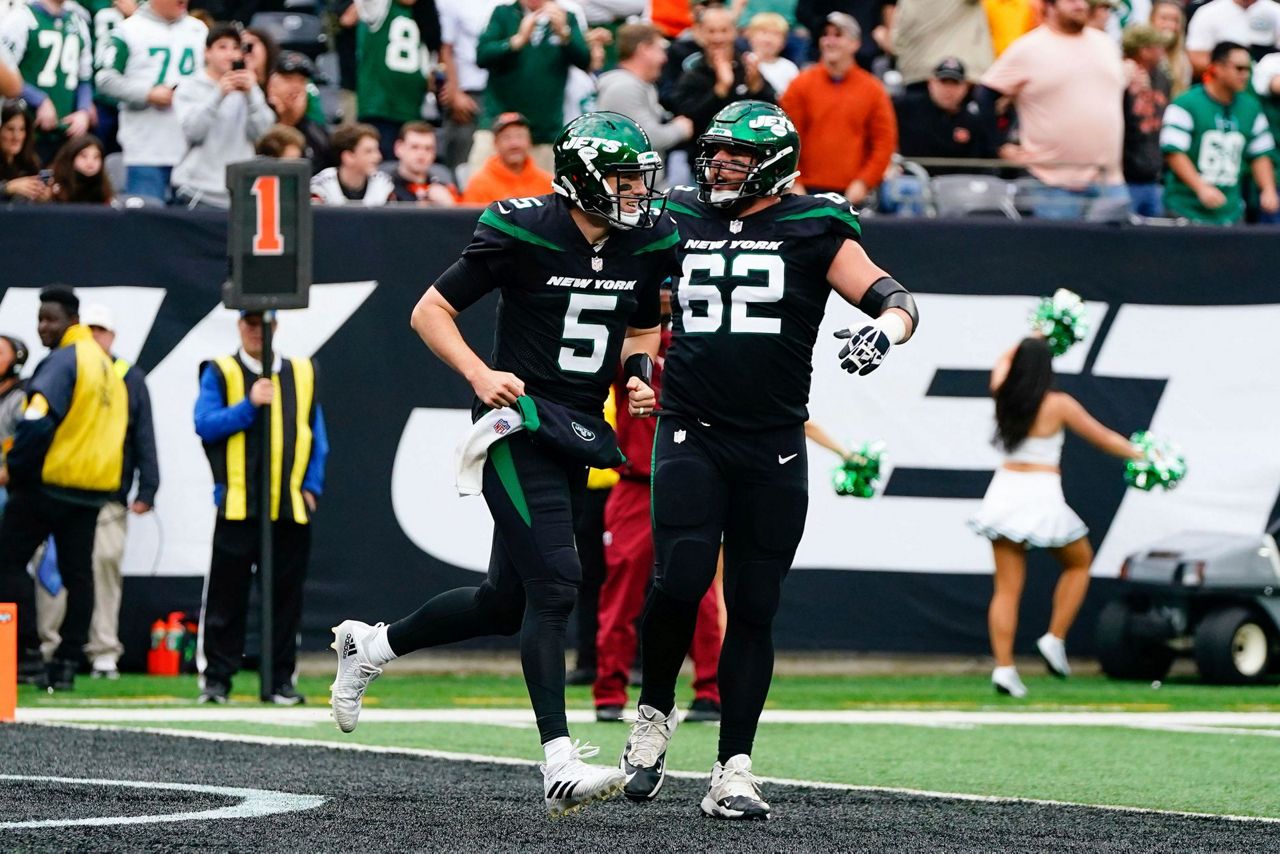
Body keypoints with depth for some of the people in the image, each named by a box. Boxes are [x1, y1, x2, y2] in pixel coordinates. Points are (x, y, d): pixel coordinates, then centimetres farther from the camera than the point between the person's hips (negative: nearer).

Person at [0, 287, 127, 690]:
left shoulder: (62, 361, -13)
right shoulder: (106, 366, 14)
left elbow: (36, 422, -24)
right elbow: (119, 424, 20)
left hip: (49, 480, -8)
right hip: (94, 487, 8)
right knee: (77, 573, 9)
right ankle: (68, 663, 7)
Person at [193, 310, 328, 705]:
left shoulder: (303, 374, 14)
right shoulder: (220, 373, 5)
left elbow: (317, 436, 15)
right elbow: (205, 424, -7)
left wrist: (312, 486, 3)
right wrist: (249, 405, -17)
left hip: (291, 508, 3)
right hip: (238, 507, -3)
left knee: (285, 597, 3)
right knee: (226, 596, -3)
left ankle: (279, 680, 8)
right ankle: (215, 677, 2)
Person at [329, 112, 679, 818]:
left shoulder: (648, 244, 5)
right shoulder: (522, 234, -12)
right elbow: (430, 311, -5)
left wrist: (638, 376, 2)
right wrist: (480, 374, -20)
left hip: (579, 432, 7)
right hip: (520, 424, -7)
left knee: (507, 602, 12)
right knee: (554, 585, -18)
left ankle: (371, 645, 35)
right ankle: (559, 765, -21)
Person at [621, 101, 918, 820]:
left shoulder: (813, 232, 1)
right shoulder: (676, 222, 10)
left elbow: (894, 298, -5)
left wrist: (886, 327, -26)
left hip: (773, 448, -1)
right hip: (691, 432, 1)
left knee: (753, 608, 2)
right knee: (680, 579, -17)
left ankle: (734, 770, 7)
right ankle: (655, 714, 7)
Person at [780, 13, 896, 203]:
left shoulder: (873, 90, 6)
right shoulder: (801, 85, 6)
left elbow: (884, 142, 4)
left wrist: (863, 183, -6)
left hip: (853, 193, 0)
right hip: (809, 191, 0)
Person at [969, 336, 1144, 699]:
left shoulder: (1004, 397, 2)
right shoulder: (1058, 405, -9)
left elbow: (1003, 363, 26)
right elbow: (1102, 437, 0)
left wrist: (1032, 340, 38)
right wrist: (1139, 454, 13)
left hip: (1005, 491, 4)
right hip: (1041, 495, -4)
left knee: (1007, 587, 5)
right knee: (1079, 563, 21)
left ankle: (1003, 666, -4)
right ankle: (1055, 639, 11)